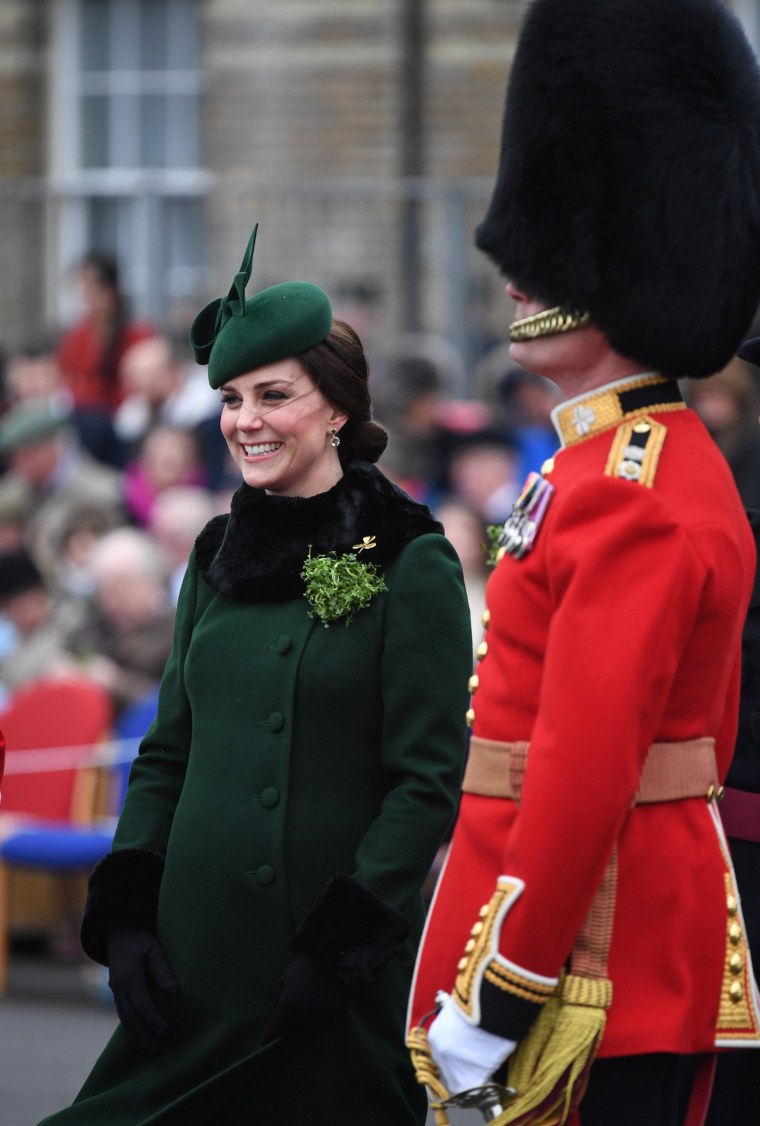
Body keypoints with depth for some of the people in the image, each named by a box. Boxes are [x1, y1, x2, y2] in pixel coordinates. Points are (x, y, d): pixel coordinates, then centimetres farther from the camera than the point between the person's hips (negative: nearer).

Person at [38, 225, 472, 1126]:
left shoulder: (410, 564, -7)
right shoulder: (219, 554, 11)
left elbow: (429, 783, -10)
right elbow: (167, 753, 15)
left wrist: (347, 939, -15)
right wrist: (124, 913, 3)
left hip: (340, 970, -5)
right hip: (198, 946, 5)